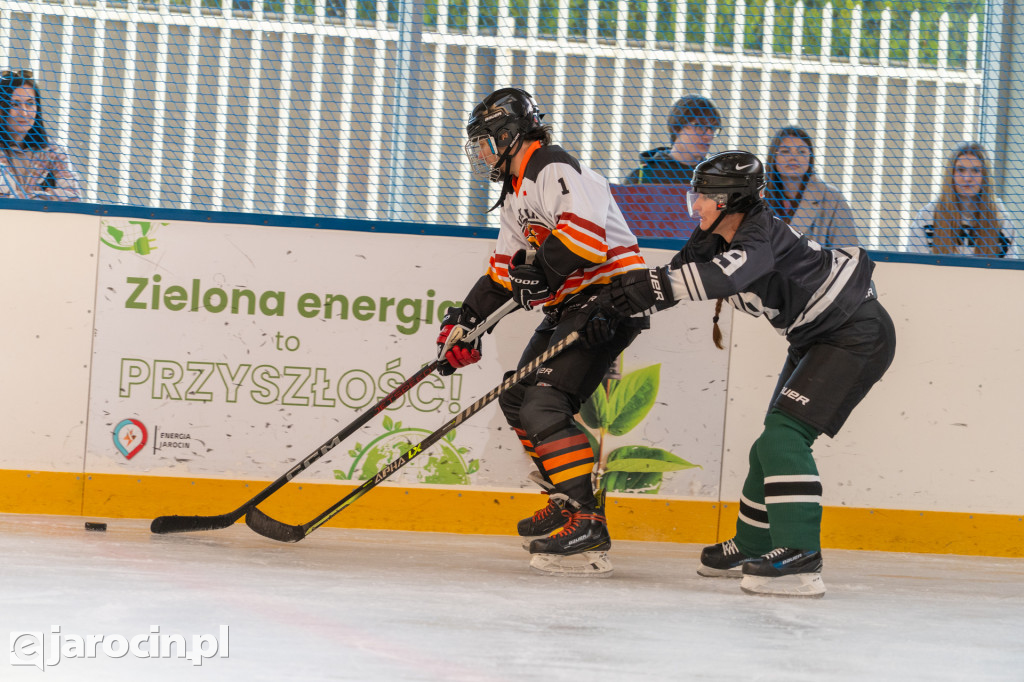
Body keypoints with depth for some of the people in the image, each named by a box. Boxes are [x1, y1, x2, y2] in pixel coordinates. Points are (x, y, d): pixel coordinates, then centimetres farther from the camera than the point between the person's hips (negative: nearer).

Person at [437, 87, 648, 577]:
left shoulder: (555, 170, -14)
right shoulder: (517, 193, 20)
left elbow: (585, 229, -30)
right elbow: (504, 269, 24)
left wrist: (542, 271, -30)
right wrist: (466, 320, 17)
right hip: (571, 306, 11)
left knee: (544, 404, -21)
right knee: (517, 398, 16)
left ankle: (587, 523, -24)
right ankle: (569, 500, 26)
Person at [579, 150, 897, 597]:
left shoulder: (762, 234, -26)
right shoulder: (718, 239, 1)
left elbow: (725, 277, -44)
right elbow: (676, 279, 6)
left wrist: (641, 288, -46)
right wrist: (618, 303, -10)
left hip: (858, 337, -10)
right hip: (815, 340, 10)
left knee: (784, 436, -21)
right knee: (774, 442, 17)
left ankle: (801, 559, -26)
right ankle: (753, 547, 34)